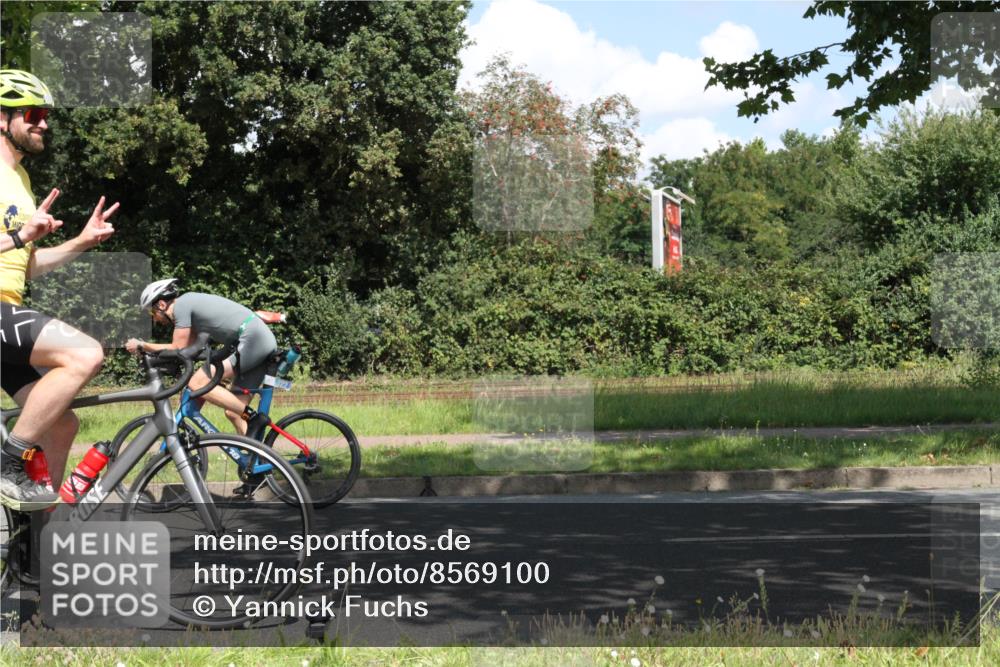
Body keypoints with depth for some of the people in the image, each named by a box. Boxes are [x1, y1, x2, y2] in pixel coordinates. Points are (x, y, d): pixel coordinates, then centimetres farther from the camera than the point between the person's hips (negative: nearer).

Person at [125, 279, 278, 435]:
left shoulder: (181, 305, -3)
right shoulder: (192, 303, 24)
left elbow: (178, 349, -4)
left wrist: (141, 345, 6)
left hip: (252, 339, -10)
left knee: (197, 383, -11)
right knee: (233, 412, 10)